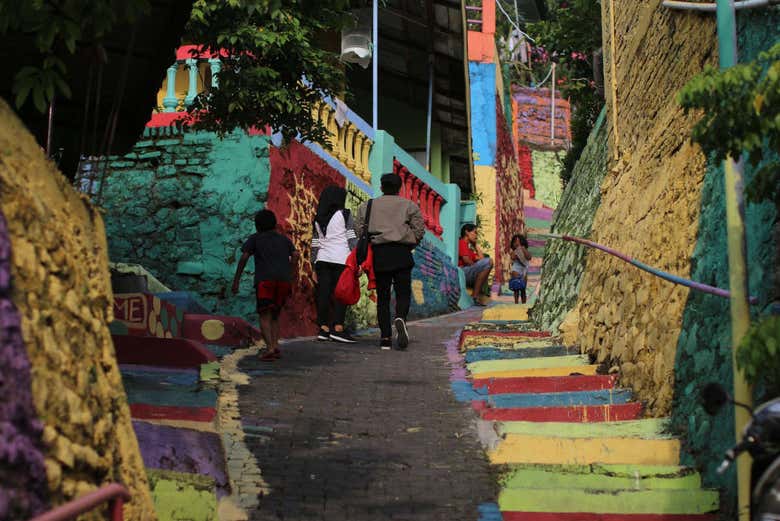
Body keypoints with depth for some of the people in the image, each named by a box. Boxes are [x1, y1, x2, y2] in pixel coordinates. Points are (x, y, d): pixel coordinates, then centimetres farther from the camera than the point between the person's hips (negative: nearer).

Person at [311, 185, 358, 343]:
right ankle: (337, 328, -13)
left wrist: (314, 268, 18)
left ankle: (323, 328, 4)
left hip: (322, 260, 5)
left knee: (323, 294, 4)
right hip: (341, 259, -5)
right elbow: (352, 238, -6)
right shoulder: (344, 215, 0)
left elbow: (314, 244, 15)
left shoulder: (318, 219, 14)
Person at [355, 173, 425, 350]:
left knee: (382, 296, 6)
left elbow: (360, 230, 6)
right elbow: (419, 230, 2)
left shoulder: (367, 207, 13)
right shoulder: (409, 206, 8)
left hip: (378, 254, 2)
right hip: (401, 254, -2)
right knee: (403, 294, 2)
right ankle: (400, 318, -30)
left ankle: (386, 337, -1)